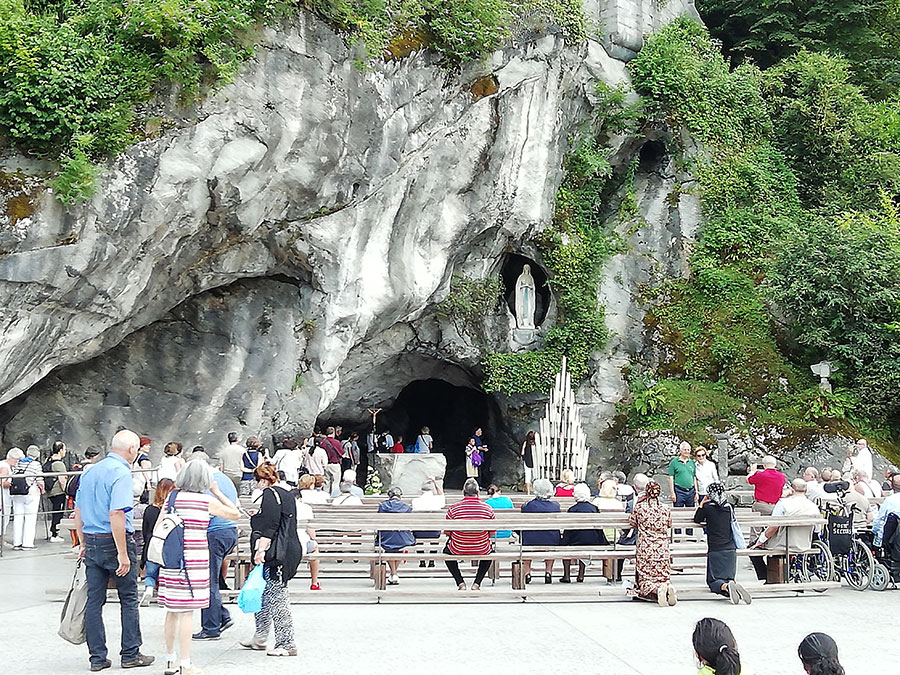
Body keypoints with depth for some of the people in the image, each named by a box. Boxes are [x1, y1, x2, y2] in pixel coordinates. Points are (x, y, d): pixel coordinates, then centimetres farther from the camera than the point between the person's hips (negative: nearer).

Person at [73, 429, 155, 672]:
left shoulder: (89, 472, 11)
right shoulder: (121, 472, -14)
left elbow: (78, 511, 16)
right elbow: (116, 515, -23)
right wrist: (123, 554, -22)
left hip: (92, 543, 7)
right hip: (114, 541, -7)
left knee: (94, 600, 8)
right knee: (129, 599, 5)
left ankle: (97, 657, 13)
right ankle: (131, 654, 11)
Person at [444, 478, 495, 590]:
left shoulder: (453, 508, -13)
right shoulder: (487, 508, -9)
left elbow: (447, 532, -3)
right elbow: (492, 533, 1)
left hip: (458, 551, -1)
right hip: (482, 551, 1)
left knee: (447, 551, 34)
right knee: (489, 550, 37)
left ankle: (460, 582, 23)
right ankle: (477, 583, 27)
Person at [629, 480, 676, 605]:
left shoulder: (640, 507, -4)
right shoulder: (665, 510, 3)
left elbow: (632, 522, 14)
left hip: (645, 551, -2)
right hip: (662, 552, 2)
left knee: (645, 581, 4)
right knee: (664, 578, 14)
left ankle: (657, 590, -29)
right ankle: (668, 587, -22)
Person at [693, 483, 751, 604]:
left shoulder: (708, 507, -6)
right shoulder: (729, 507, 5)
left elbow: (697, 520, 11)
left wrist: (701, 504, 14)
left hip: (715, 550, -4)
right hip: (731, 549, 4)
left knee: (713, 581, 0)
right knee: (729, 578, 11)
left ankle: (726, 587, -33)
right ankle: (730, 584, -24)